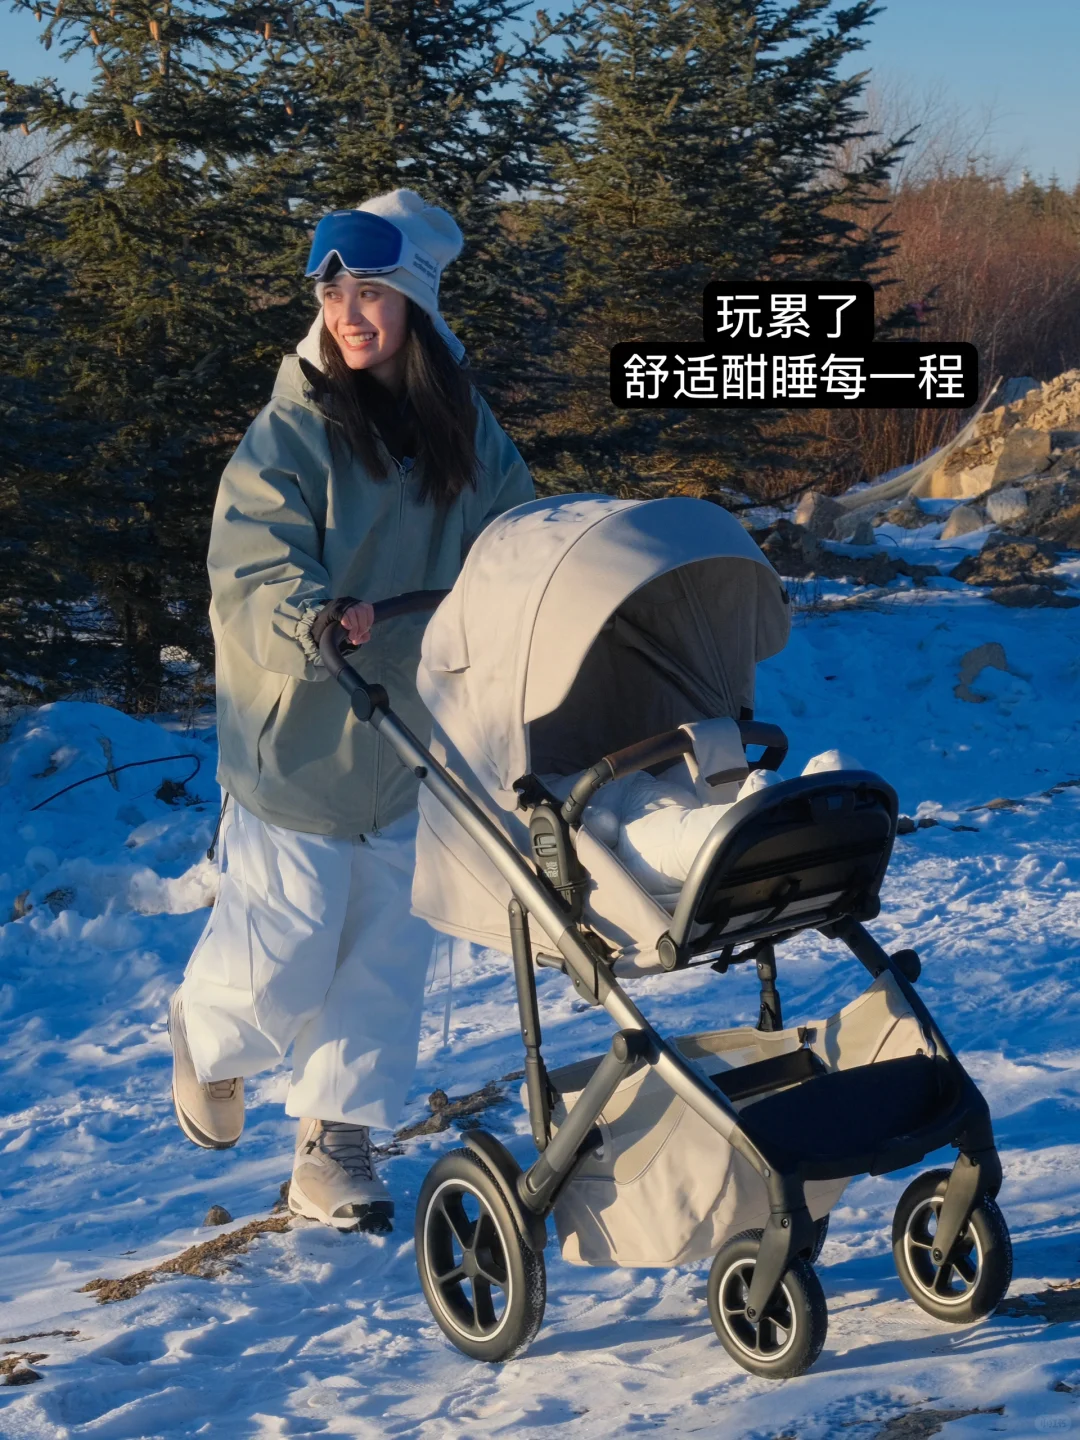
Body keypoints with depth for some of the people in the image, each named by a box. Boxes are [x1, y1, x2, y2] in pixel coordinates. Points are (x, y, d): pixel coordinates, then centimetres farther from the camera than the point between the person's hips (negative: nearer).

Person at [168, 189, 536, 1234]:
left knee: (386, 955, 6)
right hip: (301, 736, -4)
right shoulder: (292, 431, -9)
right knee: (279, 959, 1)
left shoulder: (466, 428, 6)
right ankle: (206, 1040, 35)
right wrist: (316, 619, -35)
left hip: (421, 736, 4)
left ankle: (335, 1147, 19)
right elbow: (250, 574, -16)